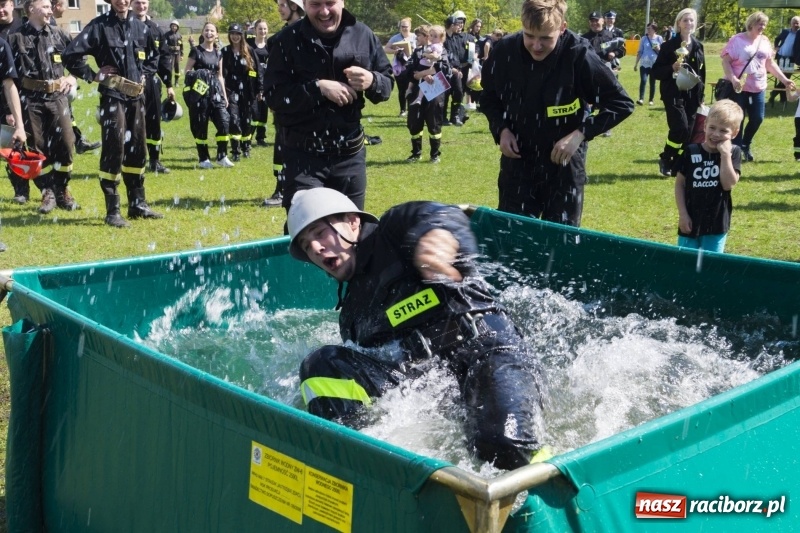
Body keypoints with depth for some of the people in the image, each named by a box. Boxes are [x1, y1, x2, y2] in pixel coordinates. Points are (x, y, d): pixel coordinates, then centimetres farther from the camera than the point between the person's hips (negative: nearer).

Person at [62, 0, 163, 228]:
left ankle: (138, 204, 21)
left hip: (136, 96, 6)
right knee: (114, 150, -6)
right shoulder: (99, 26, -8)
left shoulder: (140, 27, 8)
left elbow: (153, 56, 26)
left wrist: (144, 74, 12)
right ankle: (112, 211, 1)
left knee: (137, 150, 11)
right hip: (112, 97, -6)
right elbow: (70, 55, -11)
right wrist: (93, 75, -9)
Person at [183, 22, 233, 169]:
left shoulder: (218, 53, 14)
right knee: (200, 125, 0)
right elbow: (187, 72, 0)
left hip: (215, 92, 4)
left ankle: (222, 156, 4)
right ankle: (203, 159, 10)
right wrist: (197, 75, -19)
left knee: (224, 121, -7)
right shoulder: (196, 51, 0)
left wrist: (224, 95, 17)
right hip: (199, 93, -4)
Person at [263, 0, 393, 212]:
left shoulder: (363, 35, 2)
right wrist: (319, 87, -23)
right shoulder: (288, 41, -6)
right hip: (304, 156, -3)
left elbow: (388, 84, 7)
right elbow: (273, 95, -11)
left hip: (350, 154, 3)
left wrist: (371, 81, -16)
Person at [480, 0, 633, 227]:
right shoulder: (504, 52, -11)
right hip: (517, 163, 2)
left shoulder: (579, 56, -19)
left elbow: (621, 103, -12)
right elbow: (488, 98, 9)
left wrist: (581, 133, -21)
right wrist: (501, 129, -8)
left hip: (564, 166, -2)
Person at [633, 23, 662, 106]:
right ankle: (641, 99, -18)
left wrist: (658, 49, -14)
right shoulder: (644, 39, 3)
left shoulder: (659, 38, 2)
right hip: (644, 64, 0)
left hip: (655, 64, 0)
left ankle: (651, 100, 14)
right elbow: (640, 52, 7)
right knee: (643, 81, -15)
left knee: (652, 83, 6)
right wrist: (636, 64, 6)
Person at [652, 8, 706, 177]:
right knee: (680, 127, -19)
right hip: (673, 93, -5)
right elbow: (655, 72, -6)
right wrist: (672, 68, -22)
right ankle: (665, 159, 3)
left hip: (692, 95, 5)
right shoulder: (669, 46, -4)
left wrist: (701, 96, 12)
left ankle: (676, 167, 12)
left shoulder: (698, 46, 10)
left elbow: (702, 73, 16)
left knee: (688, 133, 1)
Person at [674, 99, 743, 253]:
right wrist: (682, 214, -5)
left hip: (716, 222, 0)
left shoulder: (733, 153, -5)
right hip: (691, 220, 0)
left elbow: (728, 184, -17)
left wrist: (725, 154, -20)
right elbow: (680, 183, 0)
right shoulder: (691, 152, -5)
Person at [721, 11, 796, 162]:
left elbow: (770, 63, 15)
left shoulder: (765, 41, 8)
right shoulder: (737, 40, -9)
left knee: (757, 118, 7)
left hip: (758, 87, 5)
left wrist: (784, 79, 10)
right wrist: (733, 79, -25)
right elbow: (726, 61, -12)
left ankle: (746, 145, 28)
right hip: (739, 88, -5)